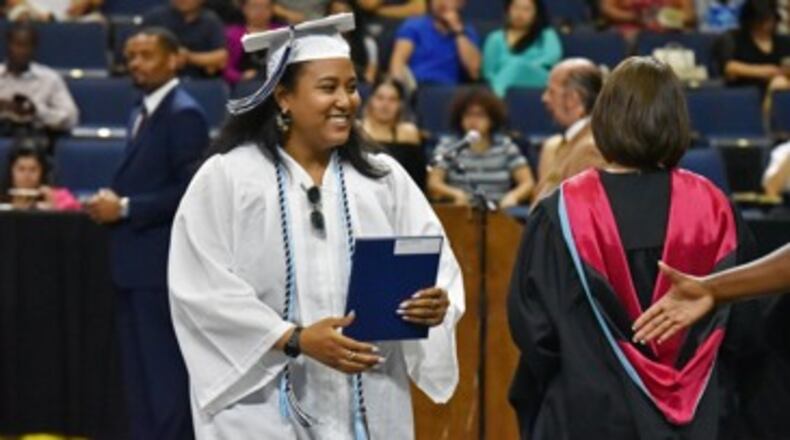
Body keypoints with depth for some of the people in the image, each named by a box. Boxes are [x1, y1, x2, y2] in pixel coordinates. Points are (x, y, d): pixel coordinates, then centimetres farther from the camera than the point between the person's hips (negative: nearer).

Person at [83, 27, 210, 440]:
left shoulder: (184, 114, -12)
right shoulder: (141, 114, 17)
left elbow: (189, 191, -19)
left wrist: (125, 208, -17)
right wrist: (111, 201, 4)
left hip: (163, 263, -9)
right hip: (135, 264, 9)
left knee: (165, 370, -6)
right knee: (139, 372, 12)